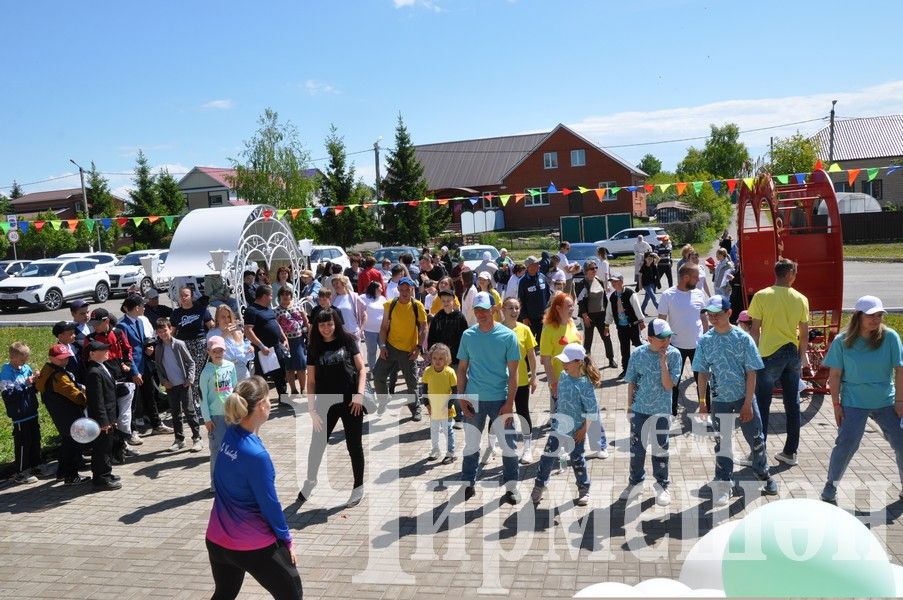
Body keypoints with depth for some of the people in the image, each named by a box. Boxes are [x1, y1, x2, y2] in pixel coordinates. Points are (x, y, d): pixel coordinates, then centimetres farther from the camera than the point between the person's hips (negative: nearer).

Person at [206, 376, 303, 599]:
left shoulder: (229, 433, -8)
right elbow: (269, 504, -18)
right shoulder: (256, 454, -26)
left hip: (216, 540, 8)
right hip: (254, 546, -8)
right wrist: (286, 539, -4)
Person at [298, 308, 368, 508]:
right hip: (326, 403, 2)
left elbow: (361, 368, 0)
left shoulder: (347, 341, 0)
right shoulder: (315, 348, 5)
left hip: (350, 401, -2)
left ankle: (359, 487, 22)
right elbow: (311, 381, 4)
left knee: (354, 445, 6)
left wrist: (359, 394, -12)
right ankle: (310, 480, 34)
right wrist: (312, 410, -2)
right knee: (317, 444, 9)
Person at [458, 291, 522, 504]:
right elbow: (462, 369, 7)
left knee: (508, 444, 3)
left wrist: (509, 403, -11)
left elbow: (513, 373, -5)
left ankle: (511, 487, 17)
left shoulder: (507, 336, -6)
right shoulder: (468, 335, 2)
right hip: (473, 399, 2)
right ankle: (468, 484, 27)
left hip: (500, 400, -2)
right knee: (471, 444, 12)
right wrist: (462, 397, -1)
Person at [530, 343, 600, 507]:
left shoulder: (584, 384, -21)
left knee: (577, 459, 10)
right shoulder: (564, 376, -1)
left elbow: (592, 410, -17)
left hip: (576, 430, -6)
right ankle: (539, 486, 22)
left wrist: (584, 429, -13)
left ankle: (584, 490, 30)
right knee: (548, 456, 8)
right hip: (559, 426, 6)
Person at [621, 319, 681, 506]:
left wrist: (663, 362, -23)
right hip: (639, 409, 1)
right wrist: (629, 407, 6)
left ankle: (662, 486, 25)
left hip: (661, 411, -1)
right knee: (636, 448, 11)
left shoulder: (673, 354, -10)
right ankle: (636, 483, 30)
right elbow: (631, 383, 3)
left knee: (660, 449, 7)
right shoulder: (638, 354, -7)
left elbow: (668, 385, -15)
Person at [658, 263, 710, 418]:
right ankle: (672, 412, 24)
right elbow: (661, 321, -7)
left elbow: (704, 318, 9)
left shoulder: (699, 294, -1)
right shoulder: (667, 295, -12)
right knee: (674, 381, 10)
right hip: (676, 346, -3)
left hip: (698, 345, 3)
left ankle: (706, 410, 27)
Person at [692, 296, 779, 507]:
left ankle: (763, 474, 35)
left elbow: (751, 373, -9)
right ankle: (723, 484, 15)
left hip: (744, 397, -1)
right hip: (720, 399, 1)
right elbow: (703, 373, 3)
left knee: (755, 438, 11)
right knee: (722, 442, 5)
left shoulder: (743, 338, -11)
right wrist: (702, 400, 1)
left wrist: (747, 404, -11)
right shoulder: (705, 341, -5)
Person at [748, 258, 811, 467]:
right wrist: (803, 355, 19)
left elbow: (755, 329, -8)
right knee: (792, 405, 12)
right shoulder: (800, 299, 0)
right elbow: (804, 333, 5)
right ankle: (790, 452, 20)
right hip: (792, 354, 4)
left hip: (769, 354, -3)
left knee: (762, 405, 3)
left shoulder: (762, 296, -8)